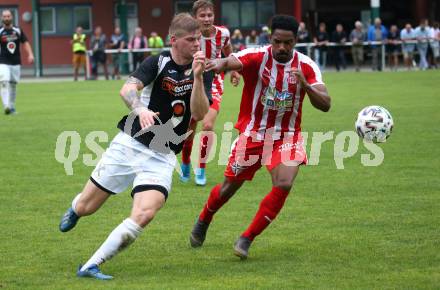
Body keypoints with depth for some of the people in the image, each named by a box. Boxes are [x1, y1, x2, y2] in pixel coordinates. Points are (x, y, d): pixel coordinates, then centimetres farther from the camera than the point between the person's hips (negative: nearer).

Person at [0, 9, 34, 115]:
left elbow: (25, 43, 8)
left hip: (16, 62, 4)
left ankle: (12, 107, 18)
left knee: (13, 84, 8)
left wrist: (30, 54, -6)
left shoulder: (18, 30, 7)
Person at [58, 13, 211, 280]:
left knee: (144, 214, -24)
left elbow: (199, 114, -13)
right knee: (85, 208, 5)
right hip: (129, 144, -1)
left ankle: (91, 267, -14)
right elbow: (127, 89, -23)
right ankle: (74, 207, 46)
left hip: (162, 157, 1)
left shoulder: (203, 73, 0)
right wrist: (140, 109, -44)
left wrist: (198, 77, -25)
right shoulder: (158, 62, -7)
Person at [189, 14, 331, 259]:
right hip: (252, 134, -1)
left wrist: (305, 85, -33)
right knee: (229, 187, 8)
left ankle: (247, 239, -5)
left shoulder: (306, 66, -9)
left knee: (284, 185, -20)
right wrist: (220, 64, -61)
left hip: (287, 137, 1)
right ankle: (203, 222, 41)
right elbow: (231, 61, -36)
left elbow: (325, 104, -14)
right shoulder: (256, 57, -16)